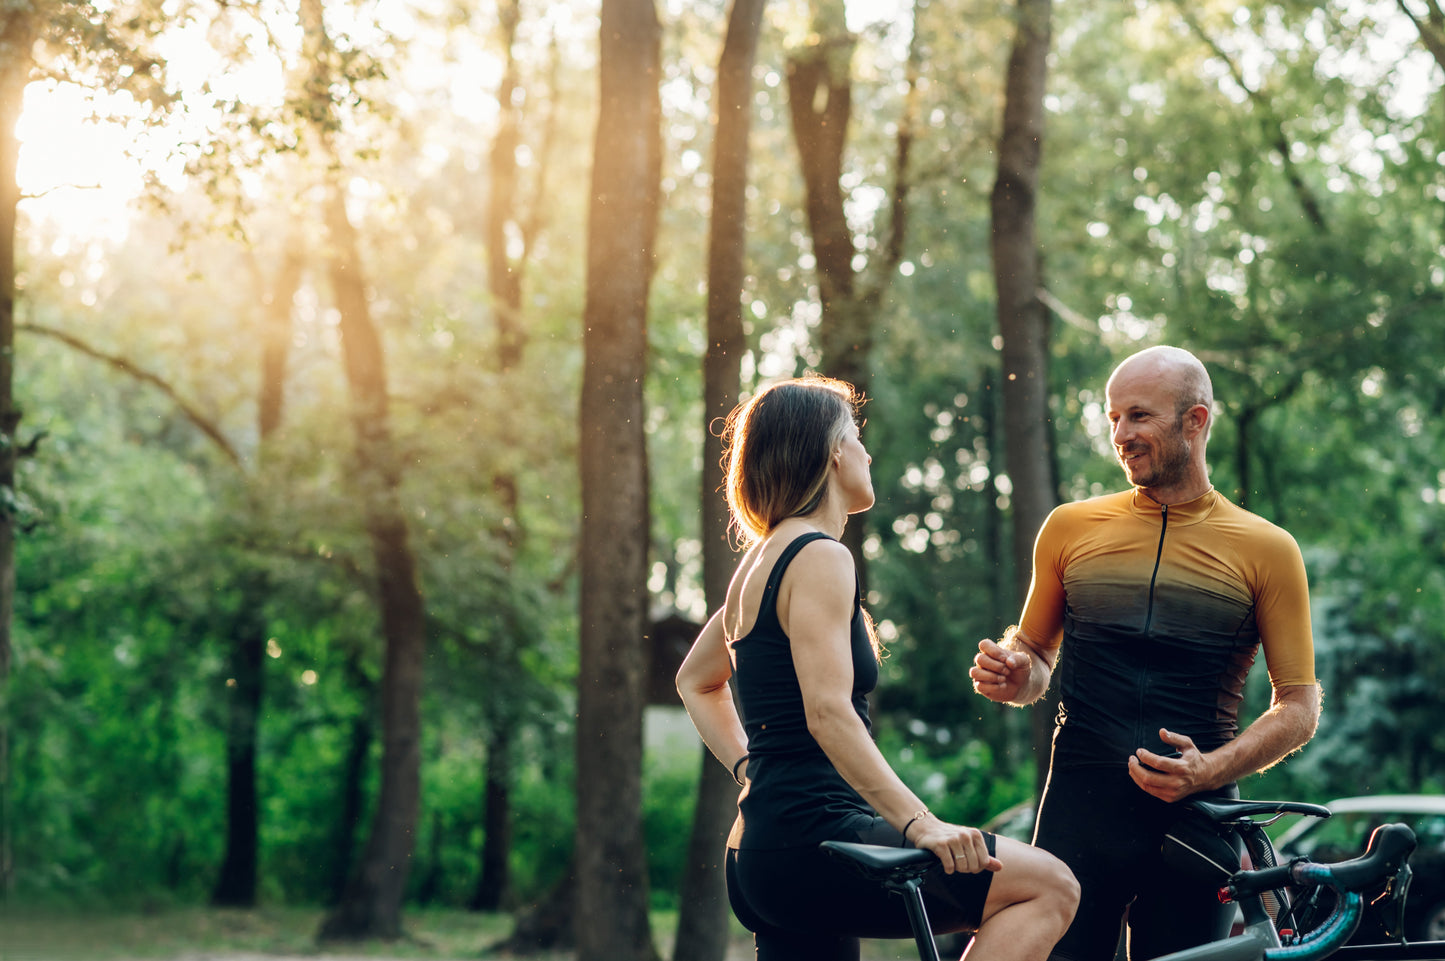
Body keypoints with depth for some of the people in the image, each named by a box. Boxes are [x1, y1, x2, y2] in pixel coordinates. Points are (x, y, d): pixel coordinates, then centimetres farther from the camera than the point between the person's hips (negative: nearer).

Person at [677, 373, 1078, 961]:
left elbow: (696, 682, 33)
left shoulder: (762, 561, 19)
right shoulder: (819, 558, -10)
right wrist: (918, 823, -28)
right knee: (1046, 887, -13)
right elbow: (828, 713, -23)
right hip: (812, 840, -11)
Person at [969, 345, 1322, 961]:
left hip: (1194, 820, -1)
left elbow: (1299, 706, 3)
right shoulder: (1071, 528, 9)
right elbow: (1038, 652, 21)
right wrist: (1014, 676, -4)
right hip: (1078, 814, 1)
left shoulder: (1266, 550, 4)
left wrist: (1209, 770, -13)